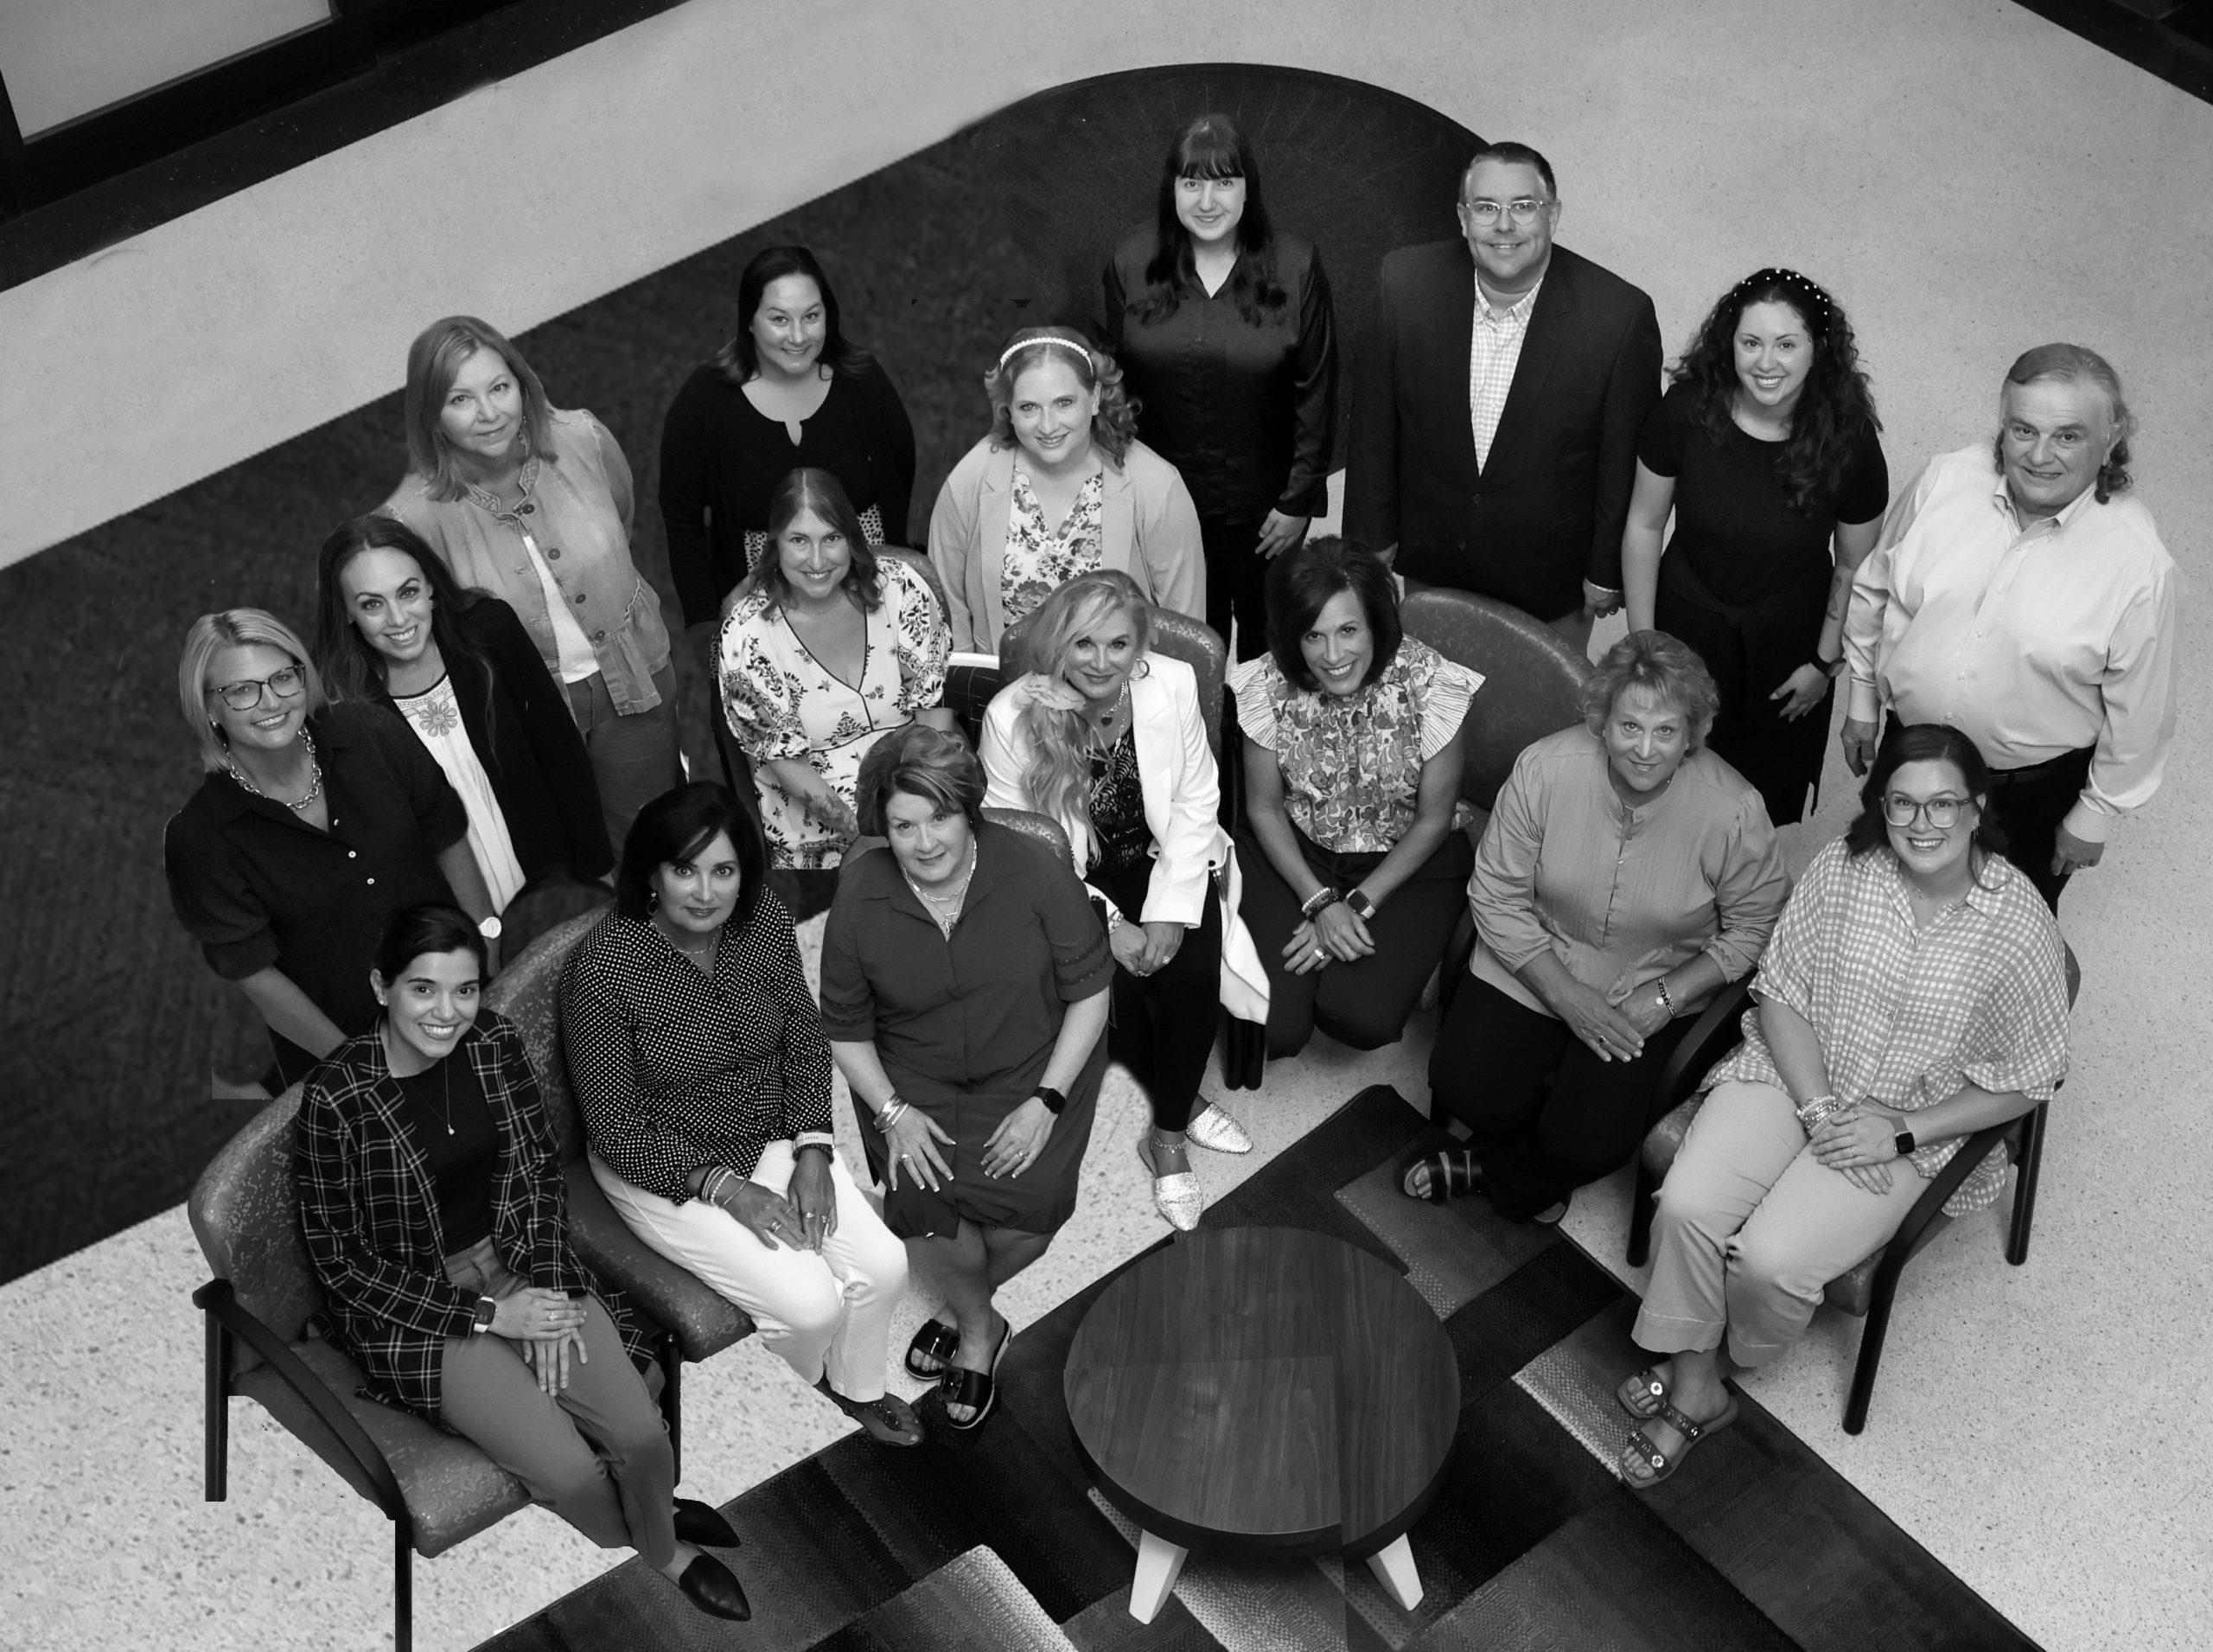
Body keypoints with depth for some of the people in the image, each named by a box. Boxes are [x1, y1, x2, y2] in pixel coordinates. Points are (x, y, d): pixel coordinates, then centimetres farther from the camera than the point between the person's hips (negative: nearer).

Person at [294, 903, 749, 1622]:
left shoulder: (494, 1043, -8)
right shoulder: (335, 1099, -21)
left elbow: (539, 1169, 5)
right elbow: (342, 1262, -14)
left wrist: (547, 1287, -9)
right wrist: (485, 1315, -17)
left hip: (518, 1270, 4)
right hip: (411, 1309, -4)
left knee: (643, 1435, -13)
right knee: (575, 1475, -17)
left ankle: (661, 1537, 20)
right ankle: (653, 1551, 17)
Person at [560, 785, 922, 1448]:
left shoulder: (763, 921, -11)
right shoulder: (601, 969, -26)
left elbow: (805, 1043, 2)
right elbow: (616, 1134, -19)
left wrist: (812, 1155, -10)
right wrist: (728, 1190, -22)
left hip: (774, 1137, 5)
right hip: (662, 1169, -5)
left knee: (884, 1267, -7)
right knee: (813, 1302, -17)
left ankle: (856, 1388, 26)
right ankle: (808, 1381, 22)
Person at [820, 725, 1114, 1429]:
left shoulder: (1035, 872, -15)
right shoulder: (860, 895, -9)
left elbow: (1090, 991, -7)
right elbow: (846, 1028, 2)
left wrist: (1045, 1102, -14)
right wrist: (893, 1113, -11)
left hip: (1033, 1071, -1)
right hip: (913, 1078, 1)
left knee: (1030, 1207, -22)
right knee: (920, 1201, -24)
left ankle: (964, 1308, 13)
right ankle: (979, 1326, 8)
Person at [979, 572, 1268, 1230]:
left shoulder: (1174, 686, -13)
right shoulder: (1012, 717, -19)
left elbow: (1195, 805, -5)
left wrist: (1170, 912, -16)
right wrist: (1108, 926, -19)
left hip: (1163, 861, 2)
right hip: (1072, 880, -1)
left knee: (1193, 969, -23)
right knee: (1116, 979, -25)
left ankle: (1169, 1137, -2)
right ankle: (1182, 1102, 5)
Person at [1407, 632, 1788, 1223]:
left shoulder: (1733, 811, -21)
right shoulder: (1545, 769, -19)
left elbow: (1751, 930, -6)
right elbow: (1497, 897, -10)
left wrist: (1661, 1000, -15)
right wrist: (1568, 997, -17)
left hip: (1654, 989, -1)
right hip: (1534, 968, 1)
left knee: (1591, 1145, -17)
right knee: (1463, 1087, -17)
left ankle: (1493, 1167, 17)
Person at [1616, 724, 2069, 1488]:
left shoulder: (2019, 924, -14)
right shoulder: (1841, 868, -8)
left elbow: (2024, 1079, -6)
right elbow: (1781, 991, -2)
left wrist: (1901, 1134, -14)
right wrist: (1818, 1110, -15)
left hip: (1911, 1124, -3)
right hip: (1792, 1073, 3)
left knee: (1770, 1259, -22)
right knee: (1687, 1204, -22)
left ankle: (1736, 1358, 15)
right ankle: (1692, 1386, 0)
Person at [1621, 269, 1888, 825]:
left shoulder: (1848, 440, -21)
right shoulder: (1688, 409, -20)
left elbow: (1854, 566, -7)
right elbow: (1644, 525, -7)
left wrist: (1826, 663, -2)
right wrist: (1642, 639, -2)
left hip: (1788, 641, 0)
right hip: (1685, 623, 1)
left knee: (1770, 795, 20)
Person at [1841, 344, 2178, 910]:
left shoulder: (2139, 563, -26)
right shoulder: (1945, 481, -16)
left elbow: (2137, 714, -14)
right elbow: (1874, 589, 2)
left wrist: (2094, 819, -5)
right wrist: (1863, 698, 9)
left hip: (2033, 790, -3)